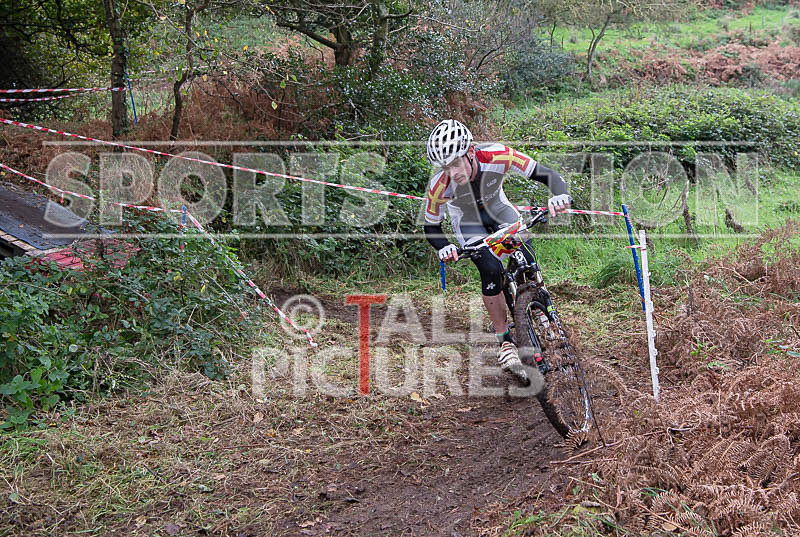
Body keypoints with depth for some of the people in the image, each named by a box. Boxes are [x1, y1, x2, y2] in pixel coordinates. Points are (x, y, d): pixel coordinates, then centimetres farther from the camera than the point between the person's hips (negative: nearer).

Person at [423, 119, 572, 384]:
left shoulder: (498, 156, -36)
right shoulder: (440, 185, -33)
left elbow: (547, 174, -31)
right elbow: (431, 226, -17)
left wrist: (560, 195, -51)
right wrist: (444, 248, -38)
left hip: (498, 208, 2)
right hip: (467, 221, -1)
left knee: (527, 261, -17)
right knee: (491, 269, -24)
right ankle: (505, 341, -10)